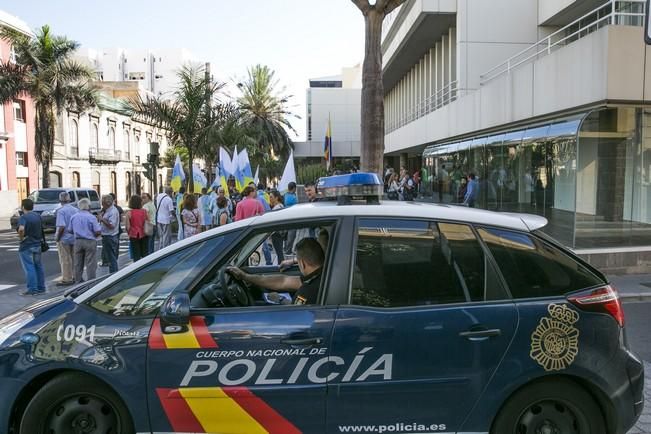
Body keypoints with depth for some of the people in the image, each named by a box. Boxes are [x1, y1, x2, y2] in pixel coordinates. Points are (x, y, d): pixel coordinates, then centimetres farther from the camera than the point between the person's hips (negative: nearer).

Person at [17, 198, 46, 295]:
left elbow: (21, 229, -32)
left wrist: (21, 237, -17)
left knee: (29, 268, -3)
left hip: (26, 246, -7)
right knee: (38, 266, 14)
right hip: (37, 245, 7)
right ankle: (41, 287, 19)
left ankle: (32, 289, -2)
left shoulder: (23, 217, -15)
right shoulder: (38, 216, 8)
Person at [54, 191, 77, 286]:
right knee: (74, 258, 15)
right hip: (74, 238, 6)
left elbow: (61, 226, -22)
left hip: (64, 239, -6)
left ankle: (67, 279, 7)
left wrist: (57, 237, -11)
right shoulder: (76, 210, 4)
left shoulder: (61, 211, -15)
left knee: (65, 260, 2)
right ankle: (74, 277, 21)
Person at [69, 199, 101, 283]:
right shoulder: (92, 217, -12)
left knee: (78, 263, 13)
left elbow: (70, 230, 12)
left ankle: (78, 281, 20)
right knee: (91, 264, -1)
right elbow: (98, 231, -15)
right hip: (90, 241, -5)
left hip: (78, 241, 5)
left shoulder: (73, 217, 5)